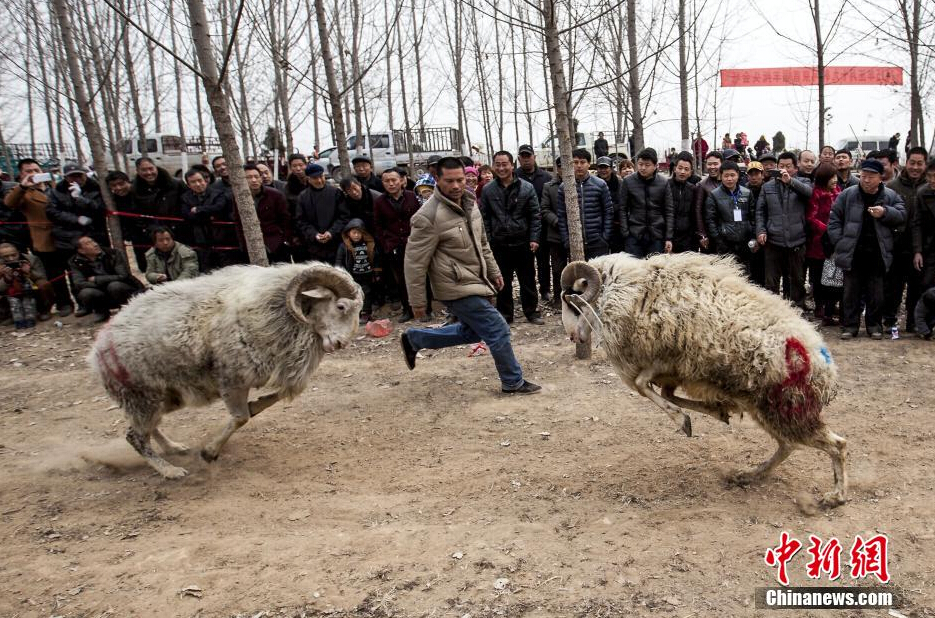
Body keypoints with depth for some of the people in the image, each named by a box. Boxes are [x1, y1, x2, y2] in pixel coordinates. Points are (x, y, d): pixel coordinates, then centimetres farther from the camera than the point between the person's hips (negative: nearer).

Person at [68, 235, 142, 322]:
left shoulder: (114, 254, -9)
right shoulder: (75, 262, -4)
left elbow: (123, 276, -16)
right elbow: (79, 284, -17)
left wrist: (96, 279, -15)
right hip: (103, 297, 2)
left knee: (115, 285, -33)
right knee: (85, 293, -27)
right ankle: (101, 311, 4)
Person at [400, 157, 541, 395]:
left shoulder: (469, 203, 4)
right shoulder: (428, 217, -21)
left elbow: (482, 243, 18)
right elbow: (415, 261, -18)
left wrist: (494, 272, 19)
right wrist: (417, 301, -14)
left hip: (476, 282, 9)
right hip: (458, 288, -9)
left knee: (472, 331, 22)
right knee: (498, 331, -4)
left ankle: (413, 340, 31)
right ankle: (514, 382, 16)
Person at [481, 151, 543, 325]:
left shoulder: (526, 188, -2)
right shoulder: (488, 190, 1)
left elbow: (534, 216, -1)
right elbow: (484, 218, 4)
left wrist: (534, 238, -7)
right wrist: (487, 241, -3)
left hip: (523, 243, -1)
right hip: (499, 244, 1)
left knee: (528, 280, 9)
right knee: (503, 282, 10)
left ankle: (531, 312, 22)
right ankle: (505, 314, 21)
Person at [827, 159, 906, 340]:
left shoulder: (891, 196, 3)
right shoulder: (847, 195, 0)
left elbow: (902, 215, 2)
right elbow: (834, 220, 3)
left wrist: (885, 212, -17)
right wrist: (839, 242, -4)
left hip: (878, 255, 1)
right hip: (853, 253, 0)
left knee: (876, 292, 9)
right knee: (851, 291, 6)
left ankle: (874, 325, 21)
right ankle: (849, 325, 14)